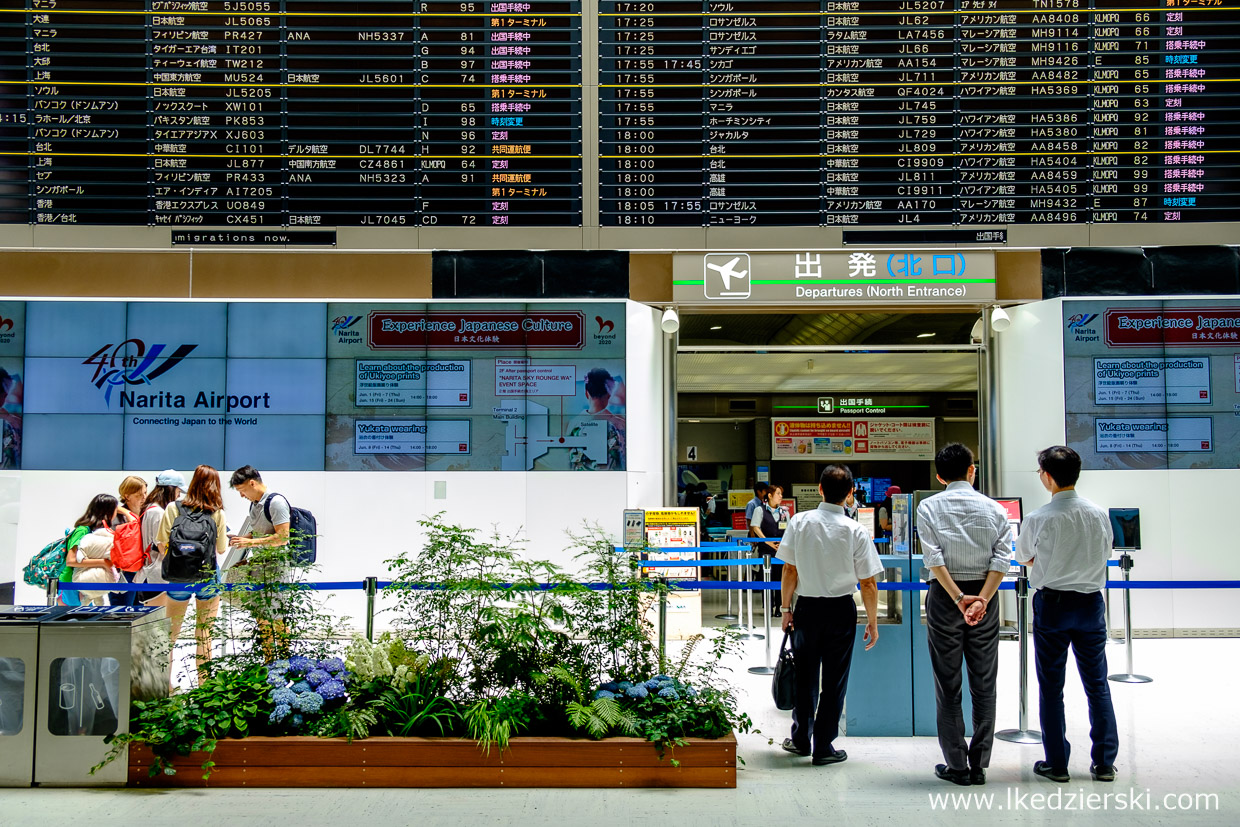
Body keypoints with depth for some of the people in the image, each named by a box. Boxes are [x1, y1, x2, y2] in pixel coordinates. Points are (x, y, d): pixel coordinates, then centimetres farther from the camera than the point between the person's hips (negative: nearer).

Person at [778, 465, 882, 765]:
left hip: (807, 607, 2)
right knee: (834, 681, 9)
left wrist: (786, 607, 7)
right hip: (841, 610, -1)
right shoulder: (856, 532, -12)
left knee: (805, 677, 15)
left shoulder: (799, 522, -8)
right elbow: (868, 583, -8)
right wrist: (872, 621, 2)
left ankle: (801, 740, 29)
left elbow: (790, 570, -4)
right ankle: (823, 747, 14)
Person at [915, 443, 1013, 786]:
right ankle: (979, 765, 10)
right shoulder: (994, 508, 3)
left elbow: (933, 558, -13)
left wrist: (959, 598, -13)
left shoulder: (929, 507, -1)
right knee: (984, 684, 8)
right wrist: (981, 599, -13)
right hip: (984, 595, 2)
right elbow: (1002, 559, -8)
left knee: (948, 685, 5)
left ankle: (957, 766, 7)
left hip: (944, 599, -1)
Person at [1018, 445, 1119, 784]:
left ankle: (1056, 764, 11)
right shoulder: (1099, 514, -4)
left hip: (1052, 604, -3)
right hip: (1090, 603, 3)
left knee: (1051, 687, 6)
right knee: (1097, 684, 12)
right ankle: (1104, 762, 16)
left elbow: (1023, 557, 2)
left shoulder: (1039, 519, -14)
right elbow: (1105, 553, 12)